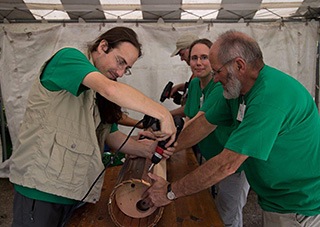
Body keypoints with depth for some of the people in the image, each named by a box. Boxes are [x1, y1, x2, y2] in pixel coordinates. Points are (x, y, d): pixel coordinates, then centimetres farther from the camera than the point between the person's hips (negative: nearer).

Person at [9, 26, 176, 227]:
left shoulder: (99, 95, 13)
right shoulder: (68, 57, -11)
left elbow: (112, 136, 12)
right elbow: (110, 89, -29)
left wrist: (149, 151, -3)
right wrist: (163, 114, -29)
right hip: (41, 186, -7)